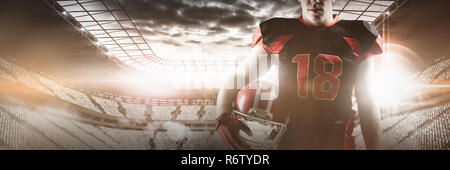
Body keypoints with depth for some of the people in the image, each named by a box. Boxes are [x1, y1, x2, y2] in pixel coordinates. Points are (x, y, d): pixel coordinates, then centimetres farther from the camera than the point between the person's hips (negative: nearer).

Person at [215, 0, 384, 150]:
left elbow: (367, 103, 7)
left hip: (337, 142, 1)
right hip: (287, 141, 0)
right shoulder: (276, 33, -1)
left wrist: (373, 147, 5)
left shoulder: (357, 38, 2)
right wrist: (224, 116, -15)